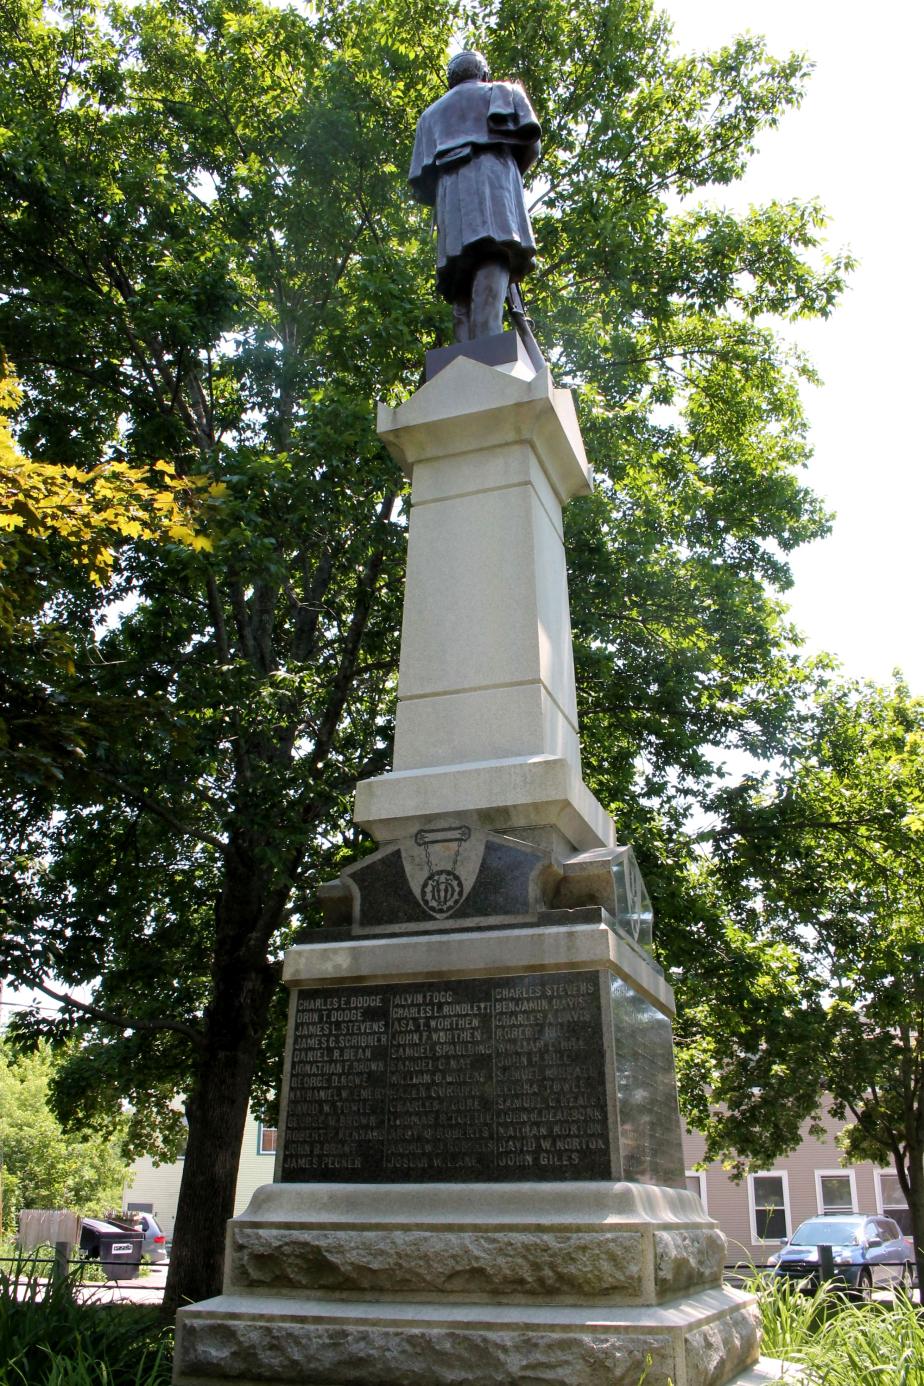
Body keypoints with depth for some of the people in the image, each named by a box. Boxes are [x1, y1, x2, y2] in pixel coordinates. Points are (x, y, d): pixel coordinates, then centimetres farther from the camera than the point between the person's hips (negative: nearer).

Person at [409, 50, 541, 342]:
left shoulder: (432, 113, 34)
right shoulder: (502, 91, 26)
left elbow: (419, 180, 21)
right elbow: (528, 136, 8)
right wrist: (515, 169, 26)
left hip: (449, 190, 4)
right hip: (491, 175, -4)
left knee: (463, 295, -5)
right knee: (492, 263, -25)